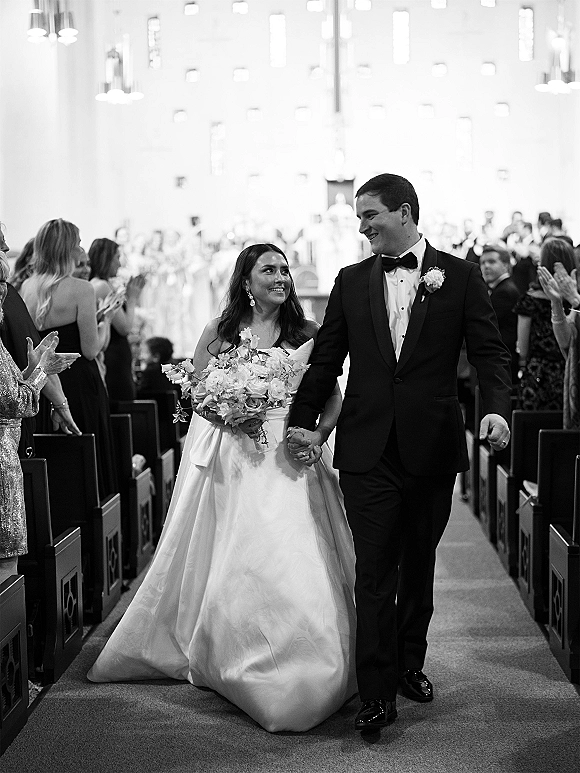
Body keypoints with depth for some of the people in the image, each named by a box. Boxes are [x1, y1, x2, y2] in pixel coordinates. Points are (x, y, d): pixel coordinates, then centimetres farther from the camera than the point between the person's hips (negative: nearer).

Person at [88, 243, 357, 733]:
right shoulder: (219, 332, 8)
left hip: (291, 459, 0)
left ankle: (301, 672, 6)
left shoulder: (307, 335, 8)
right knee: (233, 564, 1)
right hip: (233, 461, 0)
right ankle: (234, 662, 17)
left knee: (296, 567, -7)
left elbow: (334, 398, 8)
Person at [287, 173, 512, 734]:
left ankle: (409, 665, 32)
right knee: (374, 572, -3)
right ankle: (377, 694, 0)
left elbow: (488, 352, -2)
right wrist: (303, 420, 1)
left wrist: (496, 409, -19)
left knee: (418, 565, 14)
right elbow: (325, 358, 10)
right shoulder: (351, 281, 9)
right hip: (367, 448, 0)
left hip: (432, 447, 0)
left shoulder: (460, 276, 2)